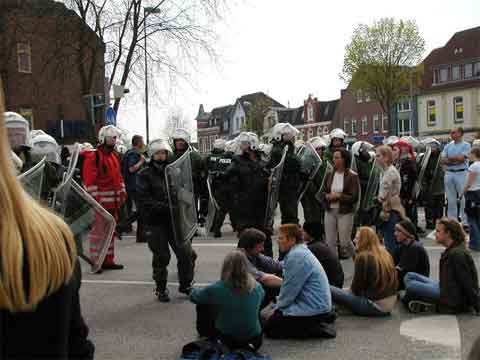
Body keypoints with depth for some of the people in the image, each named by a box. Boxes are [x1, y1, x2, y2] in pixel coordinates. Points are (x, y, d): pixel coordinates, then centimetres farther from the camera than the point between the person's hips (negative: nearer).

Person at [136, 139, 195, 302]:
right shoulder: (144, 175, -4)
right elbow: (144, 200, -14)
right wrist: (165, 207, -23)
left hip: (174, 220, 4)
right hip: (155, 222, -3)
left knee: (186, 252, 2)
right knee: (161, 257, 4)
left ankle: (185, 284, 22)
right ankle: (160, 288, 24)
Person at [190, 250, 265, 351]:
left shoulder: (217, 288, -19)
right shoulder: (257, 287, -12)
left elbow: (193, 296, -1)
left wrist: (192, 290, 23)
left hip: (226, 340, -2)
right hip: (255, 339, 2)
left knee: (201, 305, 13)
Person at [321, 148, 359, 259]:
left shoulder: (352, 176, -8)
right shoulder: (329, 175, 6)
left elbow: (354, 197, -10)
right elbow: (323, 192, 12)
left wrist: (339, 196, -17)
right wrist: (328, 196, -10)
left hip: (345, 212, -4)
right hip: (330, 211, 4)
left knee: (344, 242, 1)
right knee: (330, 242, 6)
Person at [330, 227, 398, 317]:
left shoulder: (363, 257, -12)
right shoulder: (385, 254, 9)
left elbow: (356, 288, -9)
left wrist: (345, 290, 13)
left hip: (375, 306, -8)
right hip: (390, 303, 8)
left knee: (330, 290, -12)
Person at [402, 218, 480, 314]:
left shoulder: (458, 254, -22)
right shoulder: (451, 250, 10)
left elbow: (469, 285, -19)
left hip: (453, 300, -10)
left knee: (411, 286, -20)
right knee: (410, 276, 8)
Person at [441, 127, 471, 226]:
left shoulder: (466, 145, 0)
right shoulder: (448, 146, 14)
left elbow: (461, 158, -13)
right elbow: (442, 160, 4)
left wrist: (449, 158, -1)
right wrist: (455, 161, -9)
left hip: (461, 173, -5)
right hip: (449, 173, 5)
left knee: (463, 198, -5)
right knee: (450, 199, 7)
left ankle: (465, 221, 0)